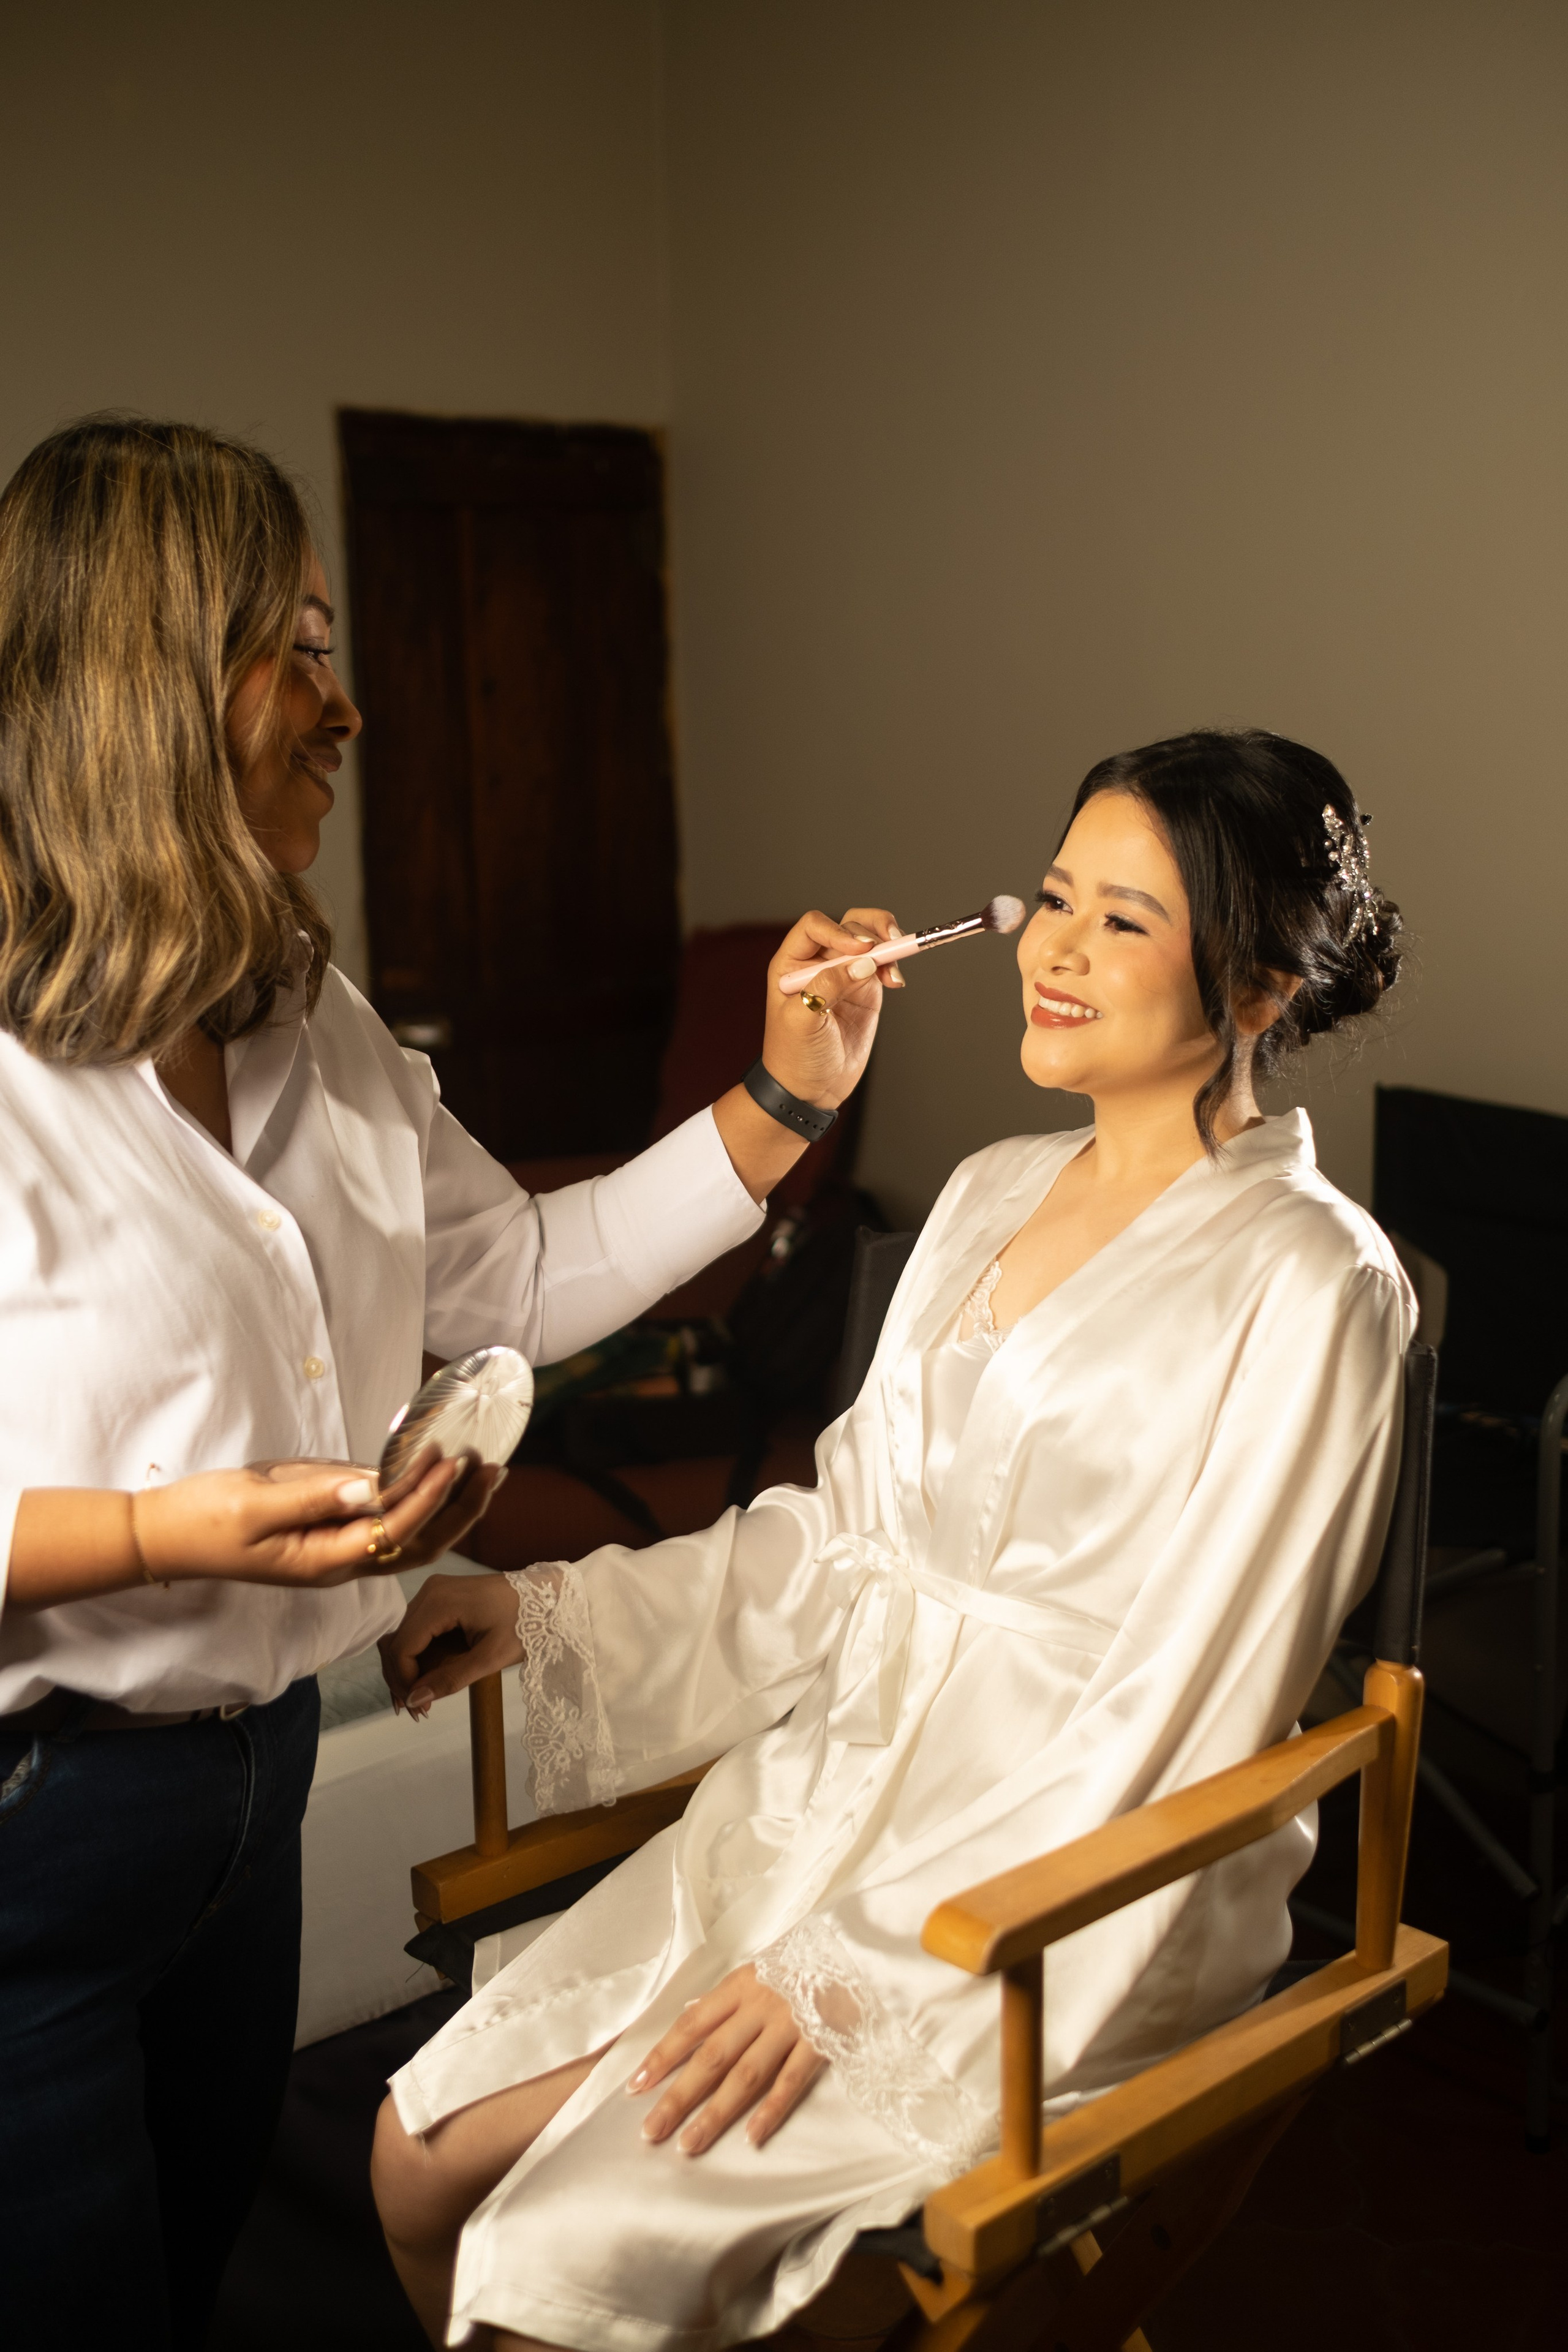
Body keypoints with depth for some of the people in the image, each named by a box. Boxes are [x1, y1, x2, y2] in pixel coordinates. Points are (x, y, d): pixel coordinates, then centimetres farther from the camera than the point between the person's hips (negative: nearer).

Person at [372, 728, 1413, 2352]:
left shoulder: (1306, 1285, -15)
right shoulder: (994, 1193, 9)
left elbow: (1180, 1715, -17)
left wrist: (859, 1965, -18)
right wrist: (546, 1616, 5)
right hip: (824, 1804, 7)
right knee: (418, 2154, -2)